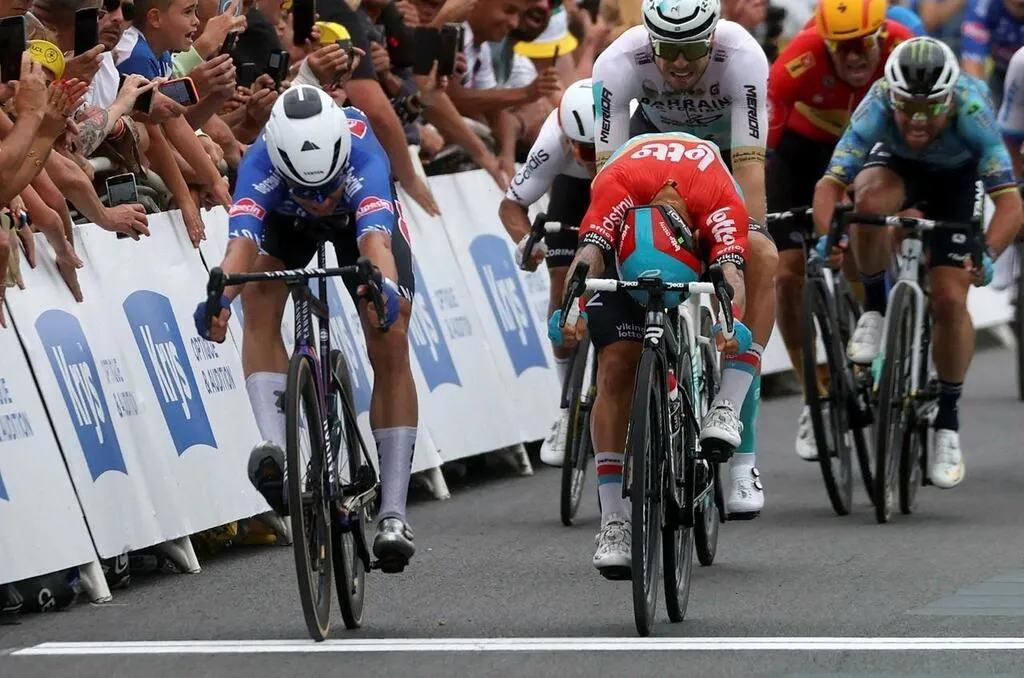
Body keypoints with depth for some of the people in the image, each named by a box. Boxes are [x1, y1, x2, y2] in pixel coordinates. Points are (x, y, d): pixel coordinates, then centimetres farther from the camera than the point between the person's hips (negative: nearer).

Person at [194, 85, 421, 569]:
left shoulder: (362, 159, -44)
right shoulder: (261, 165, -42)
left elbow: (375, 239, -59)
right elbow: (242, 240, -56)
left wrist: (385, 287, -80)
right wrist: (219, 295, -76)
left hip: (364, 213, -1)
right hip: (285, 220, 1)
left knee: (390, 347, -13)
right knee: (259, 300, -29)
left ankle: (393, 512, -10)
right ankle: (274, 445, -34)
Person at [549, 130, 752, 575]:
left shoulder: (722, 202, -41)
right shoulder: (616, 186, -42)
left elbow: (731, 273, -50)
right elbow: (588, 257, -50)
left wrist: (730, 326, -69)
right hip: (625, 249, -3)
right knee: (617, 368, -16)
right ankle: (614, 522, -17)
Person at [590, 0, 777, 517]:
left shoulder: (742, 57, -37)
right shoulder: (619, 62, -33)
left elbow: (748, 167, -39)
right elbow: (609, 169, -34)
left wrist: (746, 251, -48)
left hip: (727, 147, -1)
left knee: (763, 261, -25)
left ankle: (731, 408, -23)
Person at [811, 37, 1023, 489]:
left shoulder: (970, 112, -39)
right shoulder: (878, 107, -36)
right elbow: (830, 183, -39)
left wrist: (987, 254, -60)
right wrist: (826, 237, -57)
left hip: (956, 176, 0)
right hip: (897, 164, 1)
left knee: (950, 300, -13)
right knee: (870, 200, -36)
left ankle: (948, 420, 6)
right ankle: (874, 311, -12)